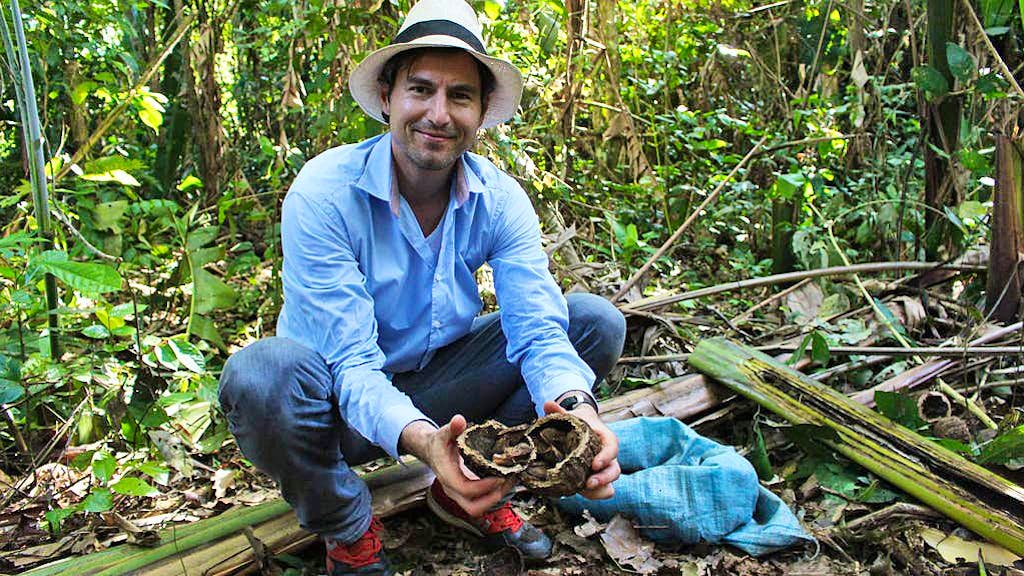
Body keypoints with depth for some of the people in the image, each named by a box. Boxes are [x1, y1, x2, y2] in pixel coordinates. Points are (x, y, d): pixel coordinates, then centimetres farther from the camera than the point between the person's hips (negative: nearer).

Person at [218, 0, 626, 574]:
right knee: (263, 372, -38)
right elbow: (352, 363, -27)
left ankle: (479, 492, 4)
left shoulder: (499, 199, -11)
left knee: (596, 321, -10)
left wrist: (574, 408, -42)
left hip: (437, 386, 4)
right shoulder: (324, 193, -24)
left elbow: (539, 330, -18)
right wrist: (422, 440, -48)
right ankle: (349, 530, -6)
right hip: (345, 406, -3)